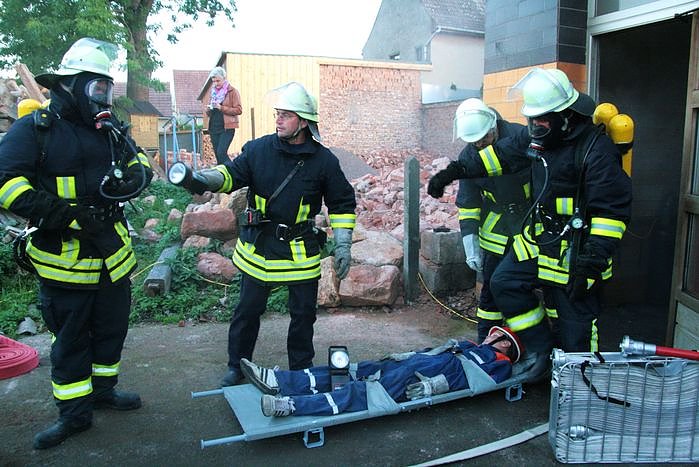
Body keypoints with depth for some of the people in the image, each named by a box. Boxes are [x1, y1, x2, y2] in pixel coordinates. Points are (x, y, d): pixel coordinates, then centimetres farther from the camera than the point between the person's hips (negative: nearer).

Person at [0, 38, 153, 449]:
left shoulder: (109, 129, 8)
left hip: (112, 249, 6)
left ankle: (103, 389, 39)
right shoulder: (33, 129, -9)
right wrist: (65, 215, -26)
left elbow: (141, 164, 10)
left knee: (112, 326, 18)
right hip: (63, 256, -5)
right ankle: (74, 412, 24)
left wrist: (129, 177, -15)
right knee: (69, 338, 8)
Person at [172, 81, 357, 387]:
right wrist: (203, 180, -29)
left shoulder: (324, 160, -5)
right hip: (258, 247, 1)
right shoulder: (258, 149, -3)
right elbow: (232, 174, -7)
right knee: (248, 310, 11)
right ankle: (237, 367, 31)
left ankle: (302, 369, 33)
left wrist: (343, 245, -3)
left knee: (303, 313, 12)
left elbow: (342, 203, 1)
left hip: (301, 251, 0)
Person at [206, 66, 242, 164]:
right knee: (217, 155, 6)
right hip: (214, 128, 6)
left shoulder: (232, 91, -2)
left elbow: (238, 110, -10)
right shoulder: (213, 92, 17)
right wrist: (208, 109, 1)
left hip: (227, 128, -6)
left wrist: (221, 108, -18)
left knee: (221, 153, -18)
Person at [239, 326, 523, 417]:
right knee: (363, 370, -11)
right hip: (413, 365, 7)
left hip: (415, 380, -7)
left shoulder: (500, 364, 11)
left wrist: (430, 387, -21)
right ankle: (277, 382, -19)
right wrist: (401, 355, 14)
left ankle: (291, 404, -40)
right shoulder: (469, 346, 35)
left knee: (368, 391, -26)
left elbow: (465, 380, -7)